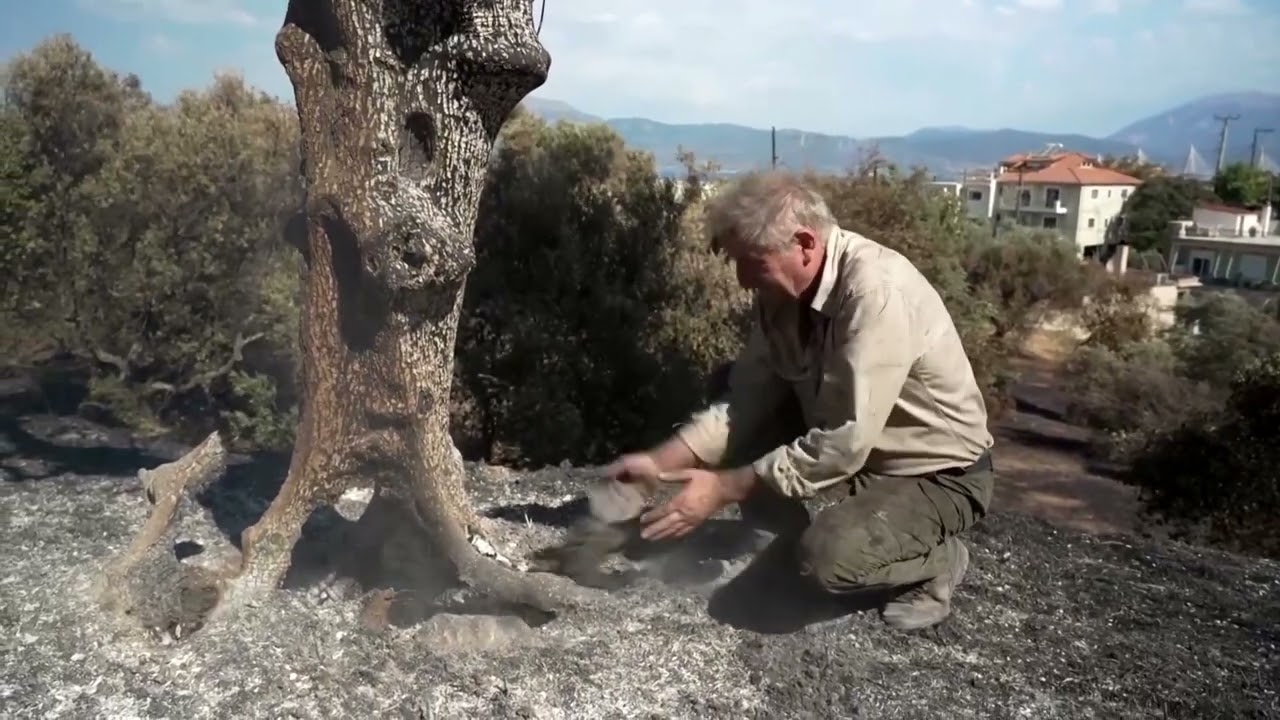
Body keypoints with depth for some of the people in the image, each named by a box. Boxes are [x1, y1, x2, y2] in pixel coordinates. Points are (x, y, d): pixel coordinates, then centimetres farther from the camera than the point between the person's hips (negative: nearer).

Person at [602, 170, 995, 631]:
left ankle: (937, 558, 0)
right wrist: (660, 462, -16)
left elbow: (843, 444, -34)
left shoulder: (876, 289, -32)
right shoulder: (784, 289, -8)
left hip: (939, 473, -7)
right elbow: (748, 398, -6)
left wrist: (724, 489, -29)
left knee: (828, 556, -30)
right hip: (854, 444, 7)